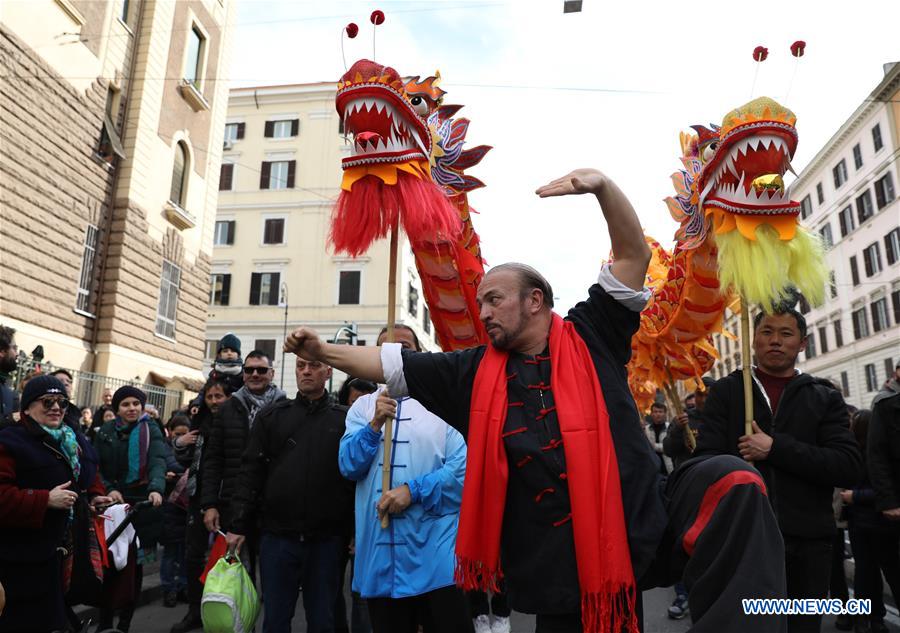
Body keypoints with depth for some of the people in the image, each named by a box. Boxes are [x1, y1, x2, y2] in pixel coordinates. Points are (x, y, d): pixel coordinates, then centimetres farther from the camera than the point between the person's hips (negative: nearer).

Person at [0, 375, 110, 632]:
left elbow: (90, 477, 25)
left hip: (67, 551, 7)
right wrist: (45, 500, -25)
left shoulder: (76, 442, 11)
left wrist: (95, 496, 6)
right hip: (23, 560, -7)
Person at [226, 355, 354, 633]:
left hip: (327, 539, -1)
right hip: (277, 535, 1)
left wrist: (357, 531, -3)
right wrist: (239, 524, -2)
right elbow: (250, 472, 4)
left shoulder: (346, 419, 1)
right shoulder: (271, 416, 6)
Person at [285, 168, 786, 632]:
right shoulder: (475, 371, 7)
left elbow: (635, 256, -5)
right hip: (562, 567, 3)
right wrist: (324, 351, 4)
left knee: (732, 484, -23)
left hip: (641, 529, -2)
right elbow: (390, 364, 9)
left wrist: (602, 186, -17)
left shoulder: (591, 338, 0)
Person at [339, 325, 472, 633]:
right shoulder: (363, 406, 9)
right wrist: (375, 424, -14)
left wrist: (413, 491, -17)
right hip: (379, 555, 3)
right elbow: (348, 467, -1)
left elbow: (462, 467, -8)